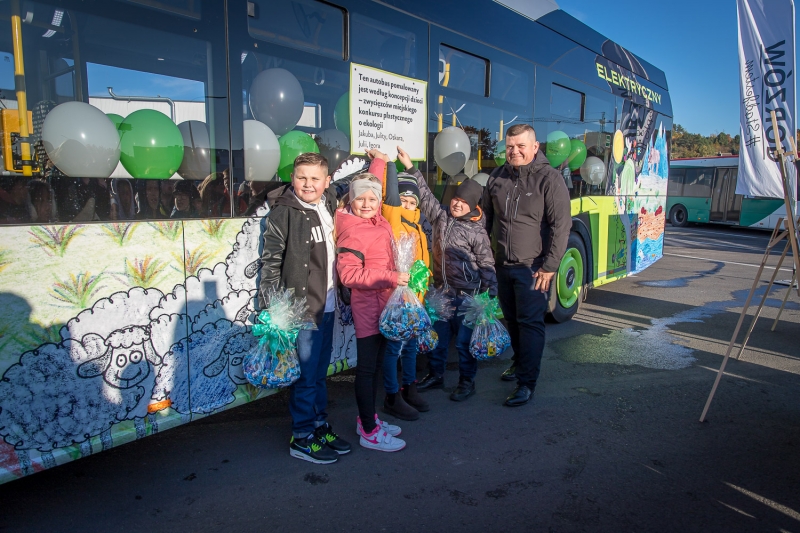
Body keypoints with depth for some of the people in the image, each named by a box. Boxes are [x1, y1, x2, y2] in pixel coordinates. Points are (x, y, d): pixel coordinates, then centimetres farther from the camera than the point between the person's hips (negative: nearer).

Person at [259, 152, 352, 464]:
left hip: (327, 306, 7)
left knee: (320, 371, 18)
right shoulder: (283, 212, -10)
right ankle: (302, 438, 17)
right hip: (301, 308, -6)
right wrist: (272, 308, -18)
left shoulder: (330, 207, 8)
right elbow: (271, 263, -12)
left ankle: (319, 426, 32)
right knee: (305, 375, 2)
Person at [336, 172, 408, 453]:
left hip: (383, 304, 9)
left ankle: (367, 418, 32)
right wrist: (391, 277, -26)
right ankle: (369, 432, 13)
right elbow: (349, 274, -24)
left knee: (375, 363, 17)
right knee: (367, 366, 1)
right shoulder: (353, 231, -18)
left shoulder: (379, 221, 5)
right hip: (367, 305, -9)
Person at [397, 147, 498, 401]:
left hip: (467, 296, -5)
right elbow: (425, 195, 9)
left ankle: (467, 382, 22)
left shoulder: (477, 233, -11)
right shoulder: (441, 216, 3)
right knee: (438, 336, 16)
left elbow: (487, 266, -8)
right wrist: (410, 167, 8)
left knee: (464, 341, 5)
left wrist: (491, 296, -11)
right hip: (441, 292, 5)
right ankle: (435, 375, 33)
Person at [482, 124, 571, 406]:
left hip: (532, 268, -5)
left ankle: (527, 383, 2)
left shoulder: (550, 178, -11)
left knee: (530, 322, -5)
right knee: (512, 319, 17)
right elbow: (487, 217, 14)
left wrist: (550, 266, -17)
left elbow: (561, 226, -14)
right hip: (503, 265, 6)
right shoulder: (497, 177, 6)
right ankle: (520, 362, 38)